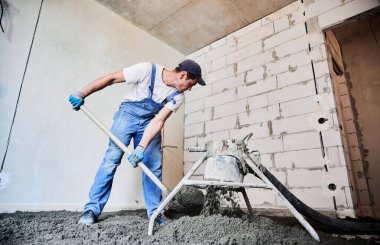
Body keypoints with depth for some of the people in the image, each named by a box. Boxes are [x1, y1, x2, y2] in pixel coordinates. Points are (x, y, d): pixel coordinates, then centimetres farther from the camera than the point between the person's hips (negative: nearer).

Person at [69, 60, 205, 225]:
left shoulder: (177, 97, -14)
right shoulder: (147, 70, -25)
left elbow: (158, 121, -21)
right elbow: (112, 78, -18)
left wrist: (141, 148, -32)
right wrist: (82, 94, -18)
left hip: (150, 121, 4)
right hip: (128, 113, -3)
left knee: (154, 166, -3)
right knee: (112, 158, -10)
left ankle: (155, 212, 9)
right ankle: (92, 209, 3)